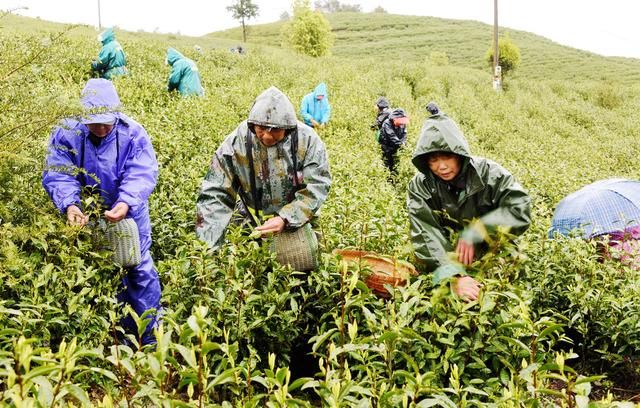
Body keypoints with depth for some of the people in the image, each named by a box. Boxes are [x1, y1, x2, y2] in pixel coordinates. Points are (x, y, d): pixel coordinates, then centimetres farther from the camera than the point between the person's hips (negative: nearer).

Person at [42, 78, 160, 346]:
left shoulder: (132, 133, -18)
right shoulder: (66, 133, -14)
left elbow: (141, 175, -26)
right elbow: (57, 174, -20)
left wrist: (125, 203, -45)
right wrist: (69, 205, -39)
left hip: (130, 214, -2)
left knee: (140, 270, 4)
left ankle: (151, 332, 18)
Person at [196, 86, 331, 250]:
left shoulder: (307, 141, -15)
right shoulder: (236, 143, -16)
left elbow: (316, 187, -13)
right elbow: (215, 194, -16)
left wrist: (286, 219, -29)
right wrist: (207, 246, -26)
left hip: (297, 220, 0)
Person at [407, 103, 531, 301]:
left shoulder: (488, 173, -14)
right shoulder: (420, 187, -13)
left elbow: (520, 209, -20)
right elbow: (426, 235, -24)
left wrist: (475, 232, -28)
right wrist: (453, 277, -39)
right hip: (447, 260, 2)